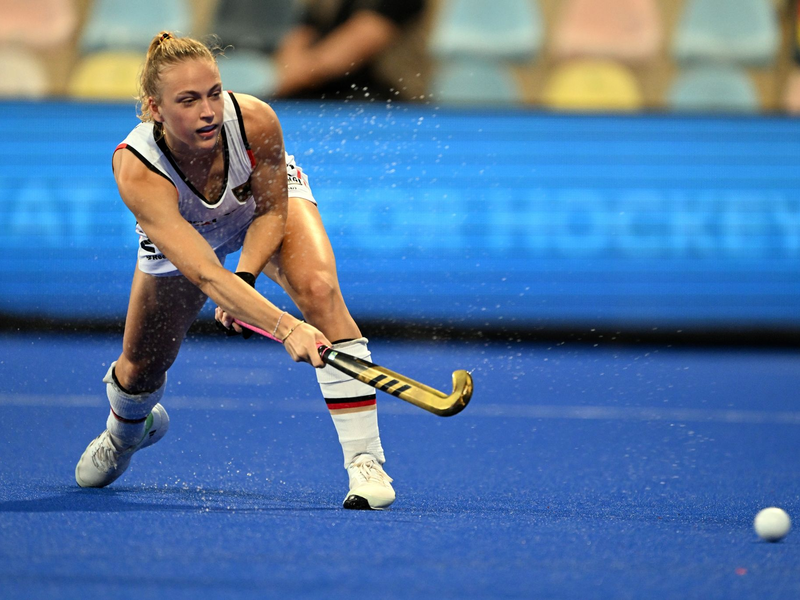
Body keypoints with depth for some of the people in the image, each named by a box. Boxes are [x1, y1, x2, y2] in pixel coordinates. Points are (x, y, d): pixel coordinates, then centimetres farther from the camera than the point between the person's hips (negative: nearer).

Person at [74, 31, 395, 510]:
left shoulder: (255, 121, -38)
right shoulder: (137, 170, -43)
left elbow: (271, 210, -18)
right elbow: (204, 274, -50)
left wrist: (244, 278, -35)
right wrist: (283, 326, -62)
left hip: (269, 201, 0)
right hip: (182, 231, 0)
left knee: (318, 287, -30)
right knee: (141, 370, 8)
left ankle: (364, 461, -29)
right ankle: (128, 428, 50)